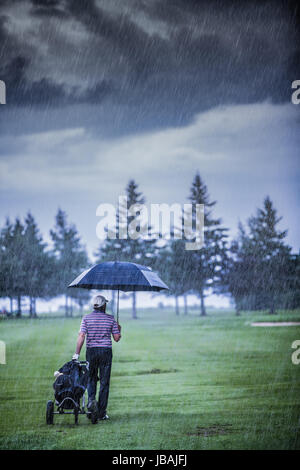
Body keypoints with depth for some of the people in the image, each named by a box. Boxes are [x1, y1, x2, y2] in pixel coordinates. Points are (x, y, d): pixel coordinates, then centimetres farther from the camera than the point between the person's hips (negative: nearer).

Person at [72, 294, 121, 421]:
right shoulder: (110, 318, 0)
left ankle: (91, 399, -10)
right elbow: (117, 338, 2)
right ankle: (102, 413, 4)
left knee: (91, 378, 18)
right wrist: (119, 329, 22)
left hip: (91, 351, 1)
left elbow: (81, 336, -9)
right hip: (106, 351, -1)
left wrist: (77, 354, -9)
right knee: (104, 382, 4)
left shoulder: (86, 318, 0)